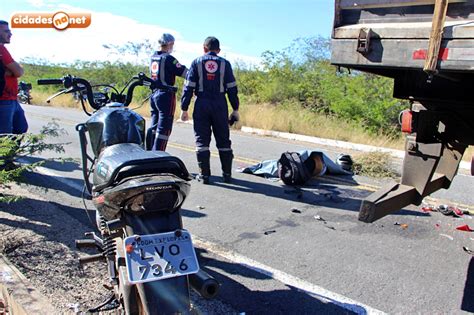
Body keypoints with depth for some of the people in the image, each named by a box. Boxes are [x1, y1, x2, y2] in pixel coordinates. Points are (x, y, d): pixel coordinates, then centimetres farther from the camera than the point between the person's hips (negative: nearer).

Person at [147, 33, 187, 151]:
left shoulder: (153, 57, 13)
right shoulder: (168, 58, -11)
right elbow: (185, 73, -16)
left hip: (154, 95, 8)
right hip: (166, 96, -8)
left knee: (154, 127, 15)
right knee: (164, 128, -5)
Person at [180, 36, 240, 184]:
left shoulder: (197, 62, 5)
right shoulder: (225, 63, 7)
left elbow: (188, 87, 0)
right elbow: (232, 88, 4)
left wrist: (184, 108, 3)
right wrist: (235, 109, 10)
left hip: (202, 105, -1)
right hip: (220, 105, 1)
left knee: (202, 140, 4)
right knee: (223, 140, 9)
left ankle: (204, 174, 3)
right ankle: (227, 174, 12)